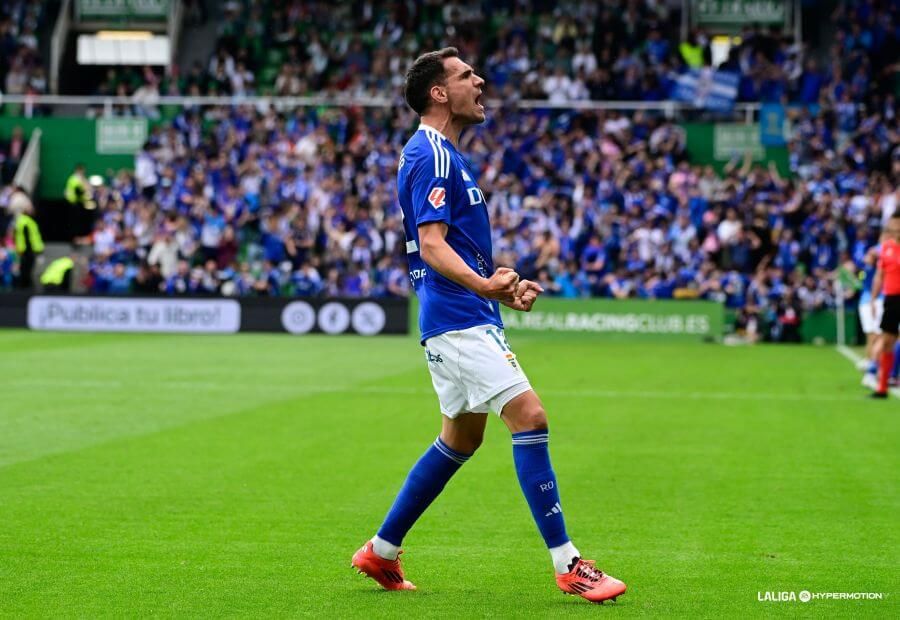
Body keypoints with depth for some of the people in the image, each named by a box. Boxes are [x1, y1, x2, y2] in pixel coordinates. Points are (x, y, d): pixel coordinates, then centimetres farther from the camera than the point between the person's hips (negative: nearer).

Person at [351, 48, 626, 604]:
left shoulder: (445, 156, 20)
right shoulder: (431, 156, -13)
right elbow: (432, 246, -22)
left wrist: (505, 288, 31)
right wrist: (483, 285, -37)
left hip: (467, 321, 11)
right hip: (459, 322, -11)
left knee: (461, 438, 17)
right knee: (530, 417, -16)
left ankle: (382, 552, 24)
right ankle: (568, 564, -15)